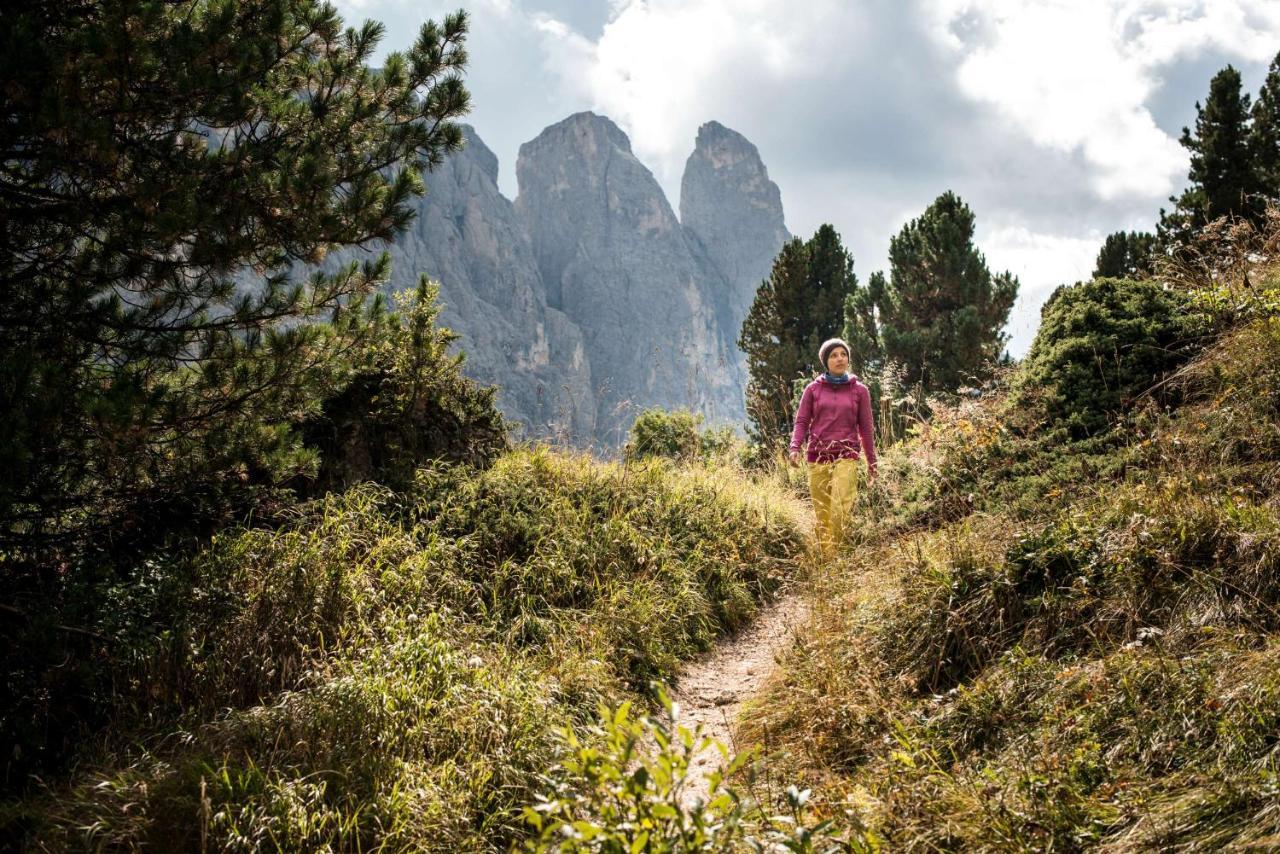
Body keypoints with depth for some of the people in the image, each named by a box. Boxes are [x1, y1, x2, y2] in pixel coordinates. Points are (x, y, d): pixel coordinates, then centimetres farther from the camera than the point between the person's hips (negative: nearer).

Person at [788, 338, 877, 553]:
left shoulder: (859, 390, 9)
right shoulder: (813, 389, 9)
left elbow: (866, 429, 11)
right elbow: (802, 421, 7)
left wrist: (872, 463, 13)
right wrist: (795, 447, -10)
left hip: (846, 456, -1)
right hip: (817, 458, 1)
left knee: (841, 508, -19)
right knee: (821, 513, 1)